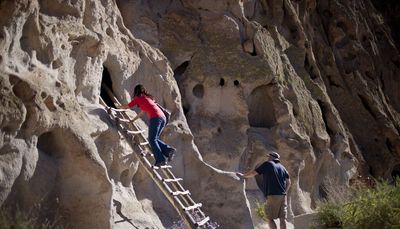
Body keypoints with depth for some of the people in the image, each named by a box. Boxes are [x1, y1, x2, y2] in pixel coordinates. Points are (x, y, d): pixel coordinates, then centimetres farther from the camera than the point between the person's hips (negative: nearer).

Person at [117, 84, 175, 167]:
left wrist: (119, 107, 35)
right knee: (155, 139, 15)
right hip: (162, 117, 7)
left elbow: (126, 106, 15)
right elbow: (143, 112, 40)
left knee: (152, 140, -4)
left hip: (155, 118, -7)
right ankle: (169, 150, -2)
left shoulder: (138, 98, 8)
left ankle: (160, 160, -13)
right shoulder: (148, 98, 30)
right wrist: (133, 119, 48)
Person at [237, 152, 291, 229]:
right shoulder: (282, 167, 17)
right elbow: (288, 182, 13)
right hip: (283, 196, 6)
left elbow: (253, 173, 3)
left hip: (273, 195, -6)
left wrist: (243, 175, 15)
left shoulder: (267, 164, 2)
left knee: (270, 218, -1)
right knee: (282, 218, 3)